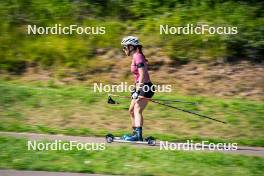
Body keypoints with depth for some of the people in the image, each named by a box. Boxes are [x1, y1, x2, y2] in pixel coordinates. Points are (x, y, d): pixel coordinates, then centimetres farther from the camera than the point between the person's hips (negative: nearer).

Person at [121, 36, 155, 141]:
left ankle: (139, 135, -28)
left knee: (137, 111, -18)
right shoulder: (136, 56, 14)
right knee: (131, 111, 16)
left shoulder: (138, 56, -15)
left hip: (145, 87, -10)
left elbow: (142, 75, -23)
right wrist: (135, 90, 25)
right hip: (141, 87, 10)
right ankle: (135, 133, 24)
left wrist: (137, 91, -26)